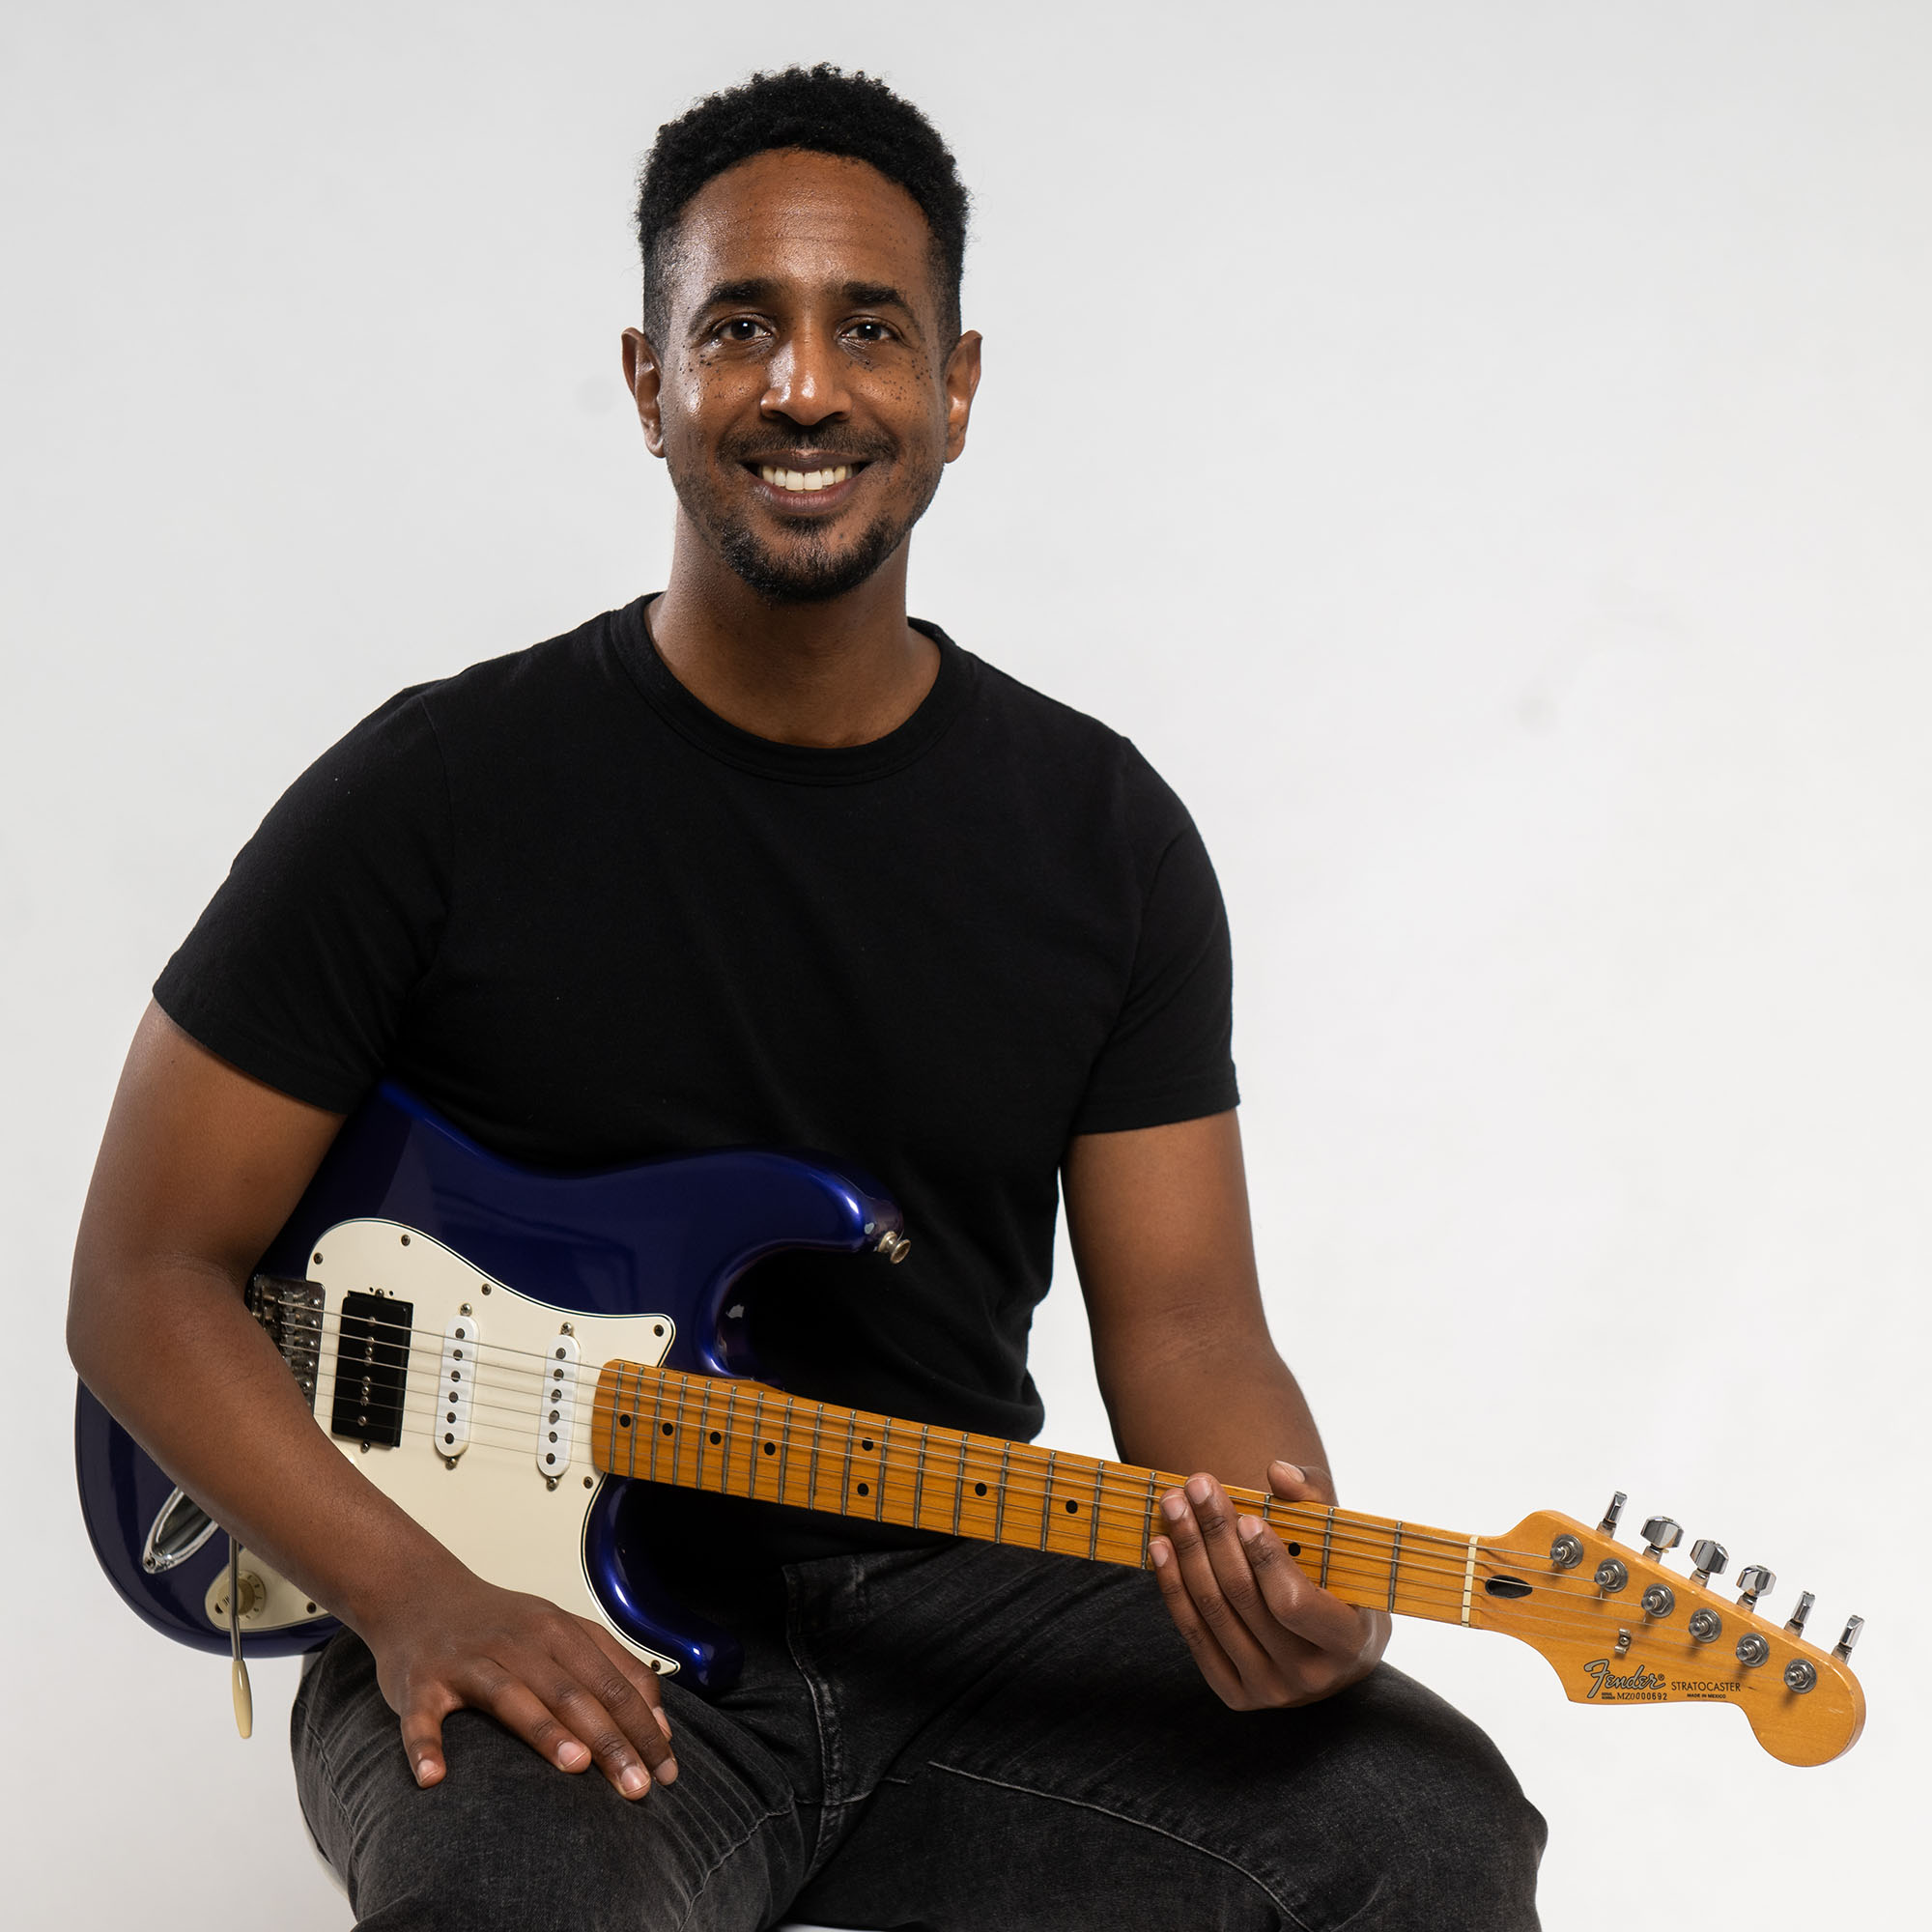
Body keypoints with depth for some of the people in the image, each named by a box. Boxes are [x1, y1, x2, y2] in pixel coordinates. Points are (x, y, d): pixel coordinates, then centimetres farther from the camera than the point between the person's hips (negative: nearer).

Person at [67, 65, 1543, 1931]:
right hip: (547, 1635, -4)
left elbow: (1182, 1321, 3)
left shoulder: (1100, 833, 4)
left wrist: (1295, 1583, -20)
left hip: (950, 1606, 4)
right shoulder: (440, 795, -7)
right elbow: (147, 1275, -4)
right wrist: (411, 1596, -20)